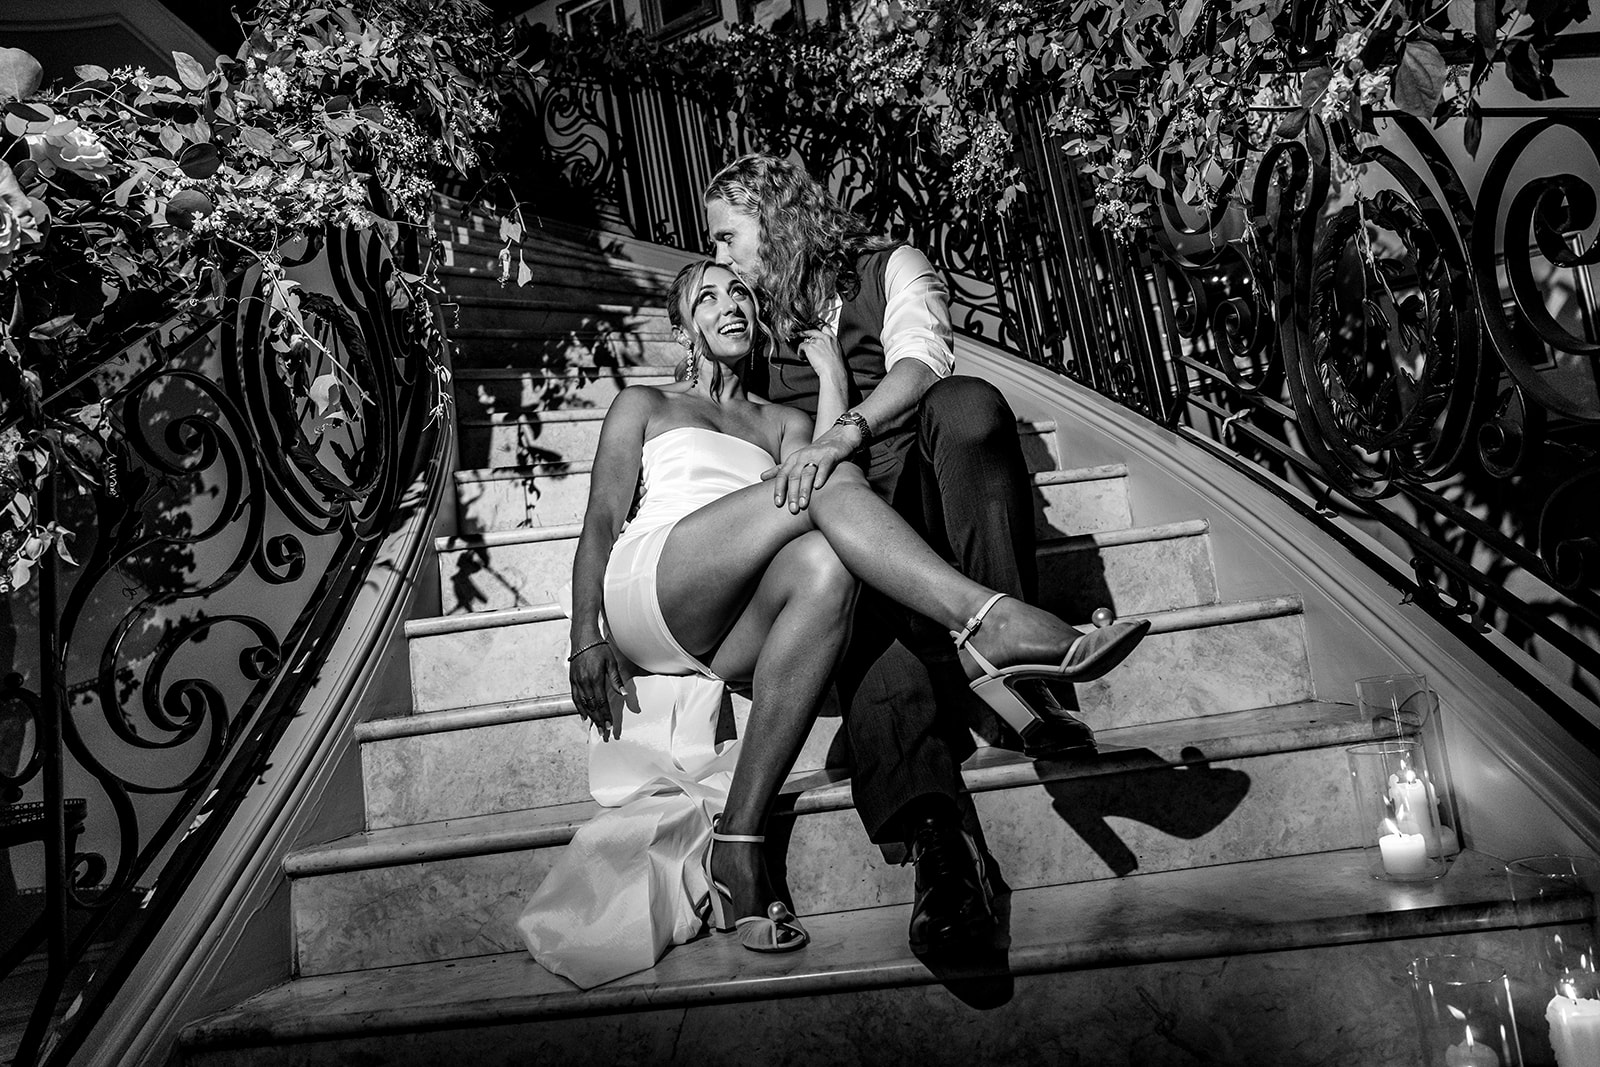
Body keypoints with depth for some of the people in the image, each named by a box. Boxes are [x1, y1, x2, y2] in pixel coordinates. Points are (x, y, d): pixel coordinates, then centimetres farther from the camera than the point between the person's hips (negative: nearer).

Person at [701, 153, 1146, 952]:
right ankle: (937, 841, -51)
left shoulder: (890, 269, 15)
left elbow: (922, 360, -9)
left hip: (925, 500, -1)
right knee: (876, 646, -34)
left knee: (966, 403, -35)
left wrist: (843, 434, -29)